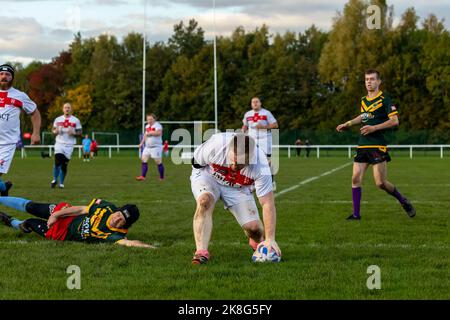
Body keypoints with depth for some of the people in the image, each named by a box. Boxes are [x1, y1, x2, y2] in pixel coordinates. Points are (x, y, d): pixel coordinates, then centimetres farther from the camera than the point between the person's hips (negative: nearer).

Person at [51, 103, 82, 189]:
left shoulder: (75, 120, 3)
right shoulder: (58, 119, 8)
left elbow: (80, 133, 5)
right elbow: (53, 130, 17)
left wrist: (73, 133, -15)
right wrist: (56, 131, -7)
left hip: (69, 145, 0)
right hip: (59, 143, 0)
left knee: (64, 165, 1)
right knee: (58, 162, -14)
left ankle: (61, 183, 16)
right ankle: (55, 180, 6)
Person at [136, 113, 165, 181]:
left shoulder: (157, 125, -12)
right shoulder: (147, 126, 15)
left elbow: (159, 133, -31)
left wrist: (150, 133, -23)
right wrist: (142, 143, 21)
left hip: (156, 147, -8)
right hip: (147, 147, 8)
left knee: (158, 162, -3)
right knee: (143, 159, -3)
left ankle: (162, 177, 9)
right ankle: (143, 176, -4)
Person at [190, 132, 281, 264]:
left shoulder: (260, 166, -33)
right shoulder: (215, 145, -38)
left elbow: (268, 203, -29)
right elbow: (196, 161, -13)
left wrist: (270, 239, -31)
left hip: (238, 187, 1)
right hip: (208, 175, -1)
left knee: (253, 227, -10)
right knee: (205, 201, -35)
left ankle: (257, 243, 28)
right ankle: (201, 252, -34)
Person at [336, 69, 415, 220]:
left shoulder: (384, 100, -6)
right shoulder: (363, 100, 15)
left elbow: (395, 121, -13)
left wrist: (374, 128, -19)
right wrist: (348, 124, 24)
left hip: (378, 146, -6)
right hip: (362, 146, 6)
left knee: (380, 183, -9)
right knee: (356, 178, -3)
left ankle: (403, 201, 15)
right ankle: (356, 213, 6)